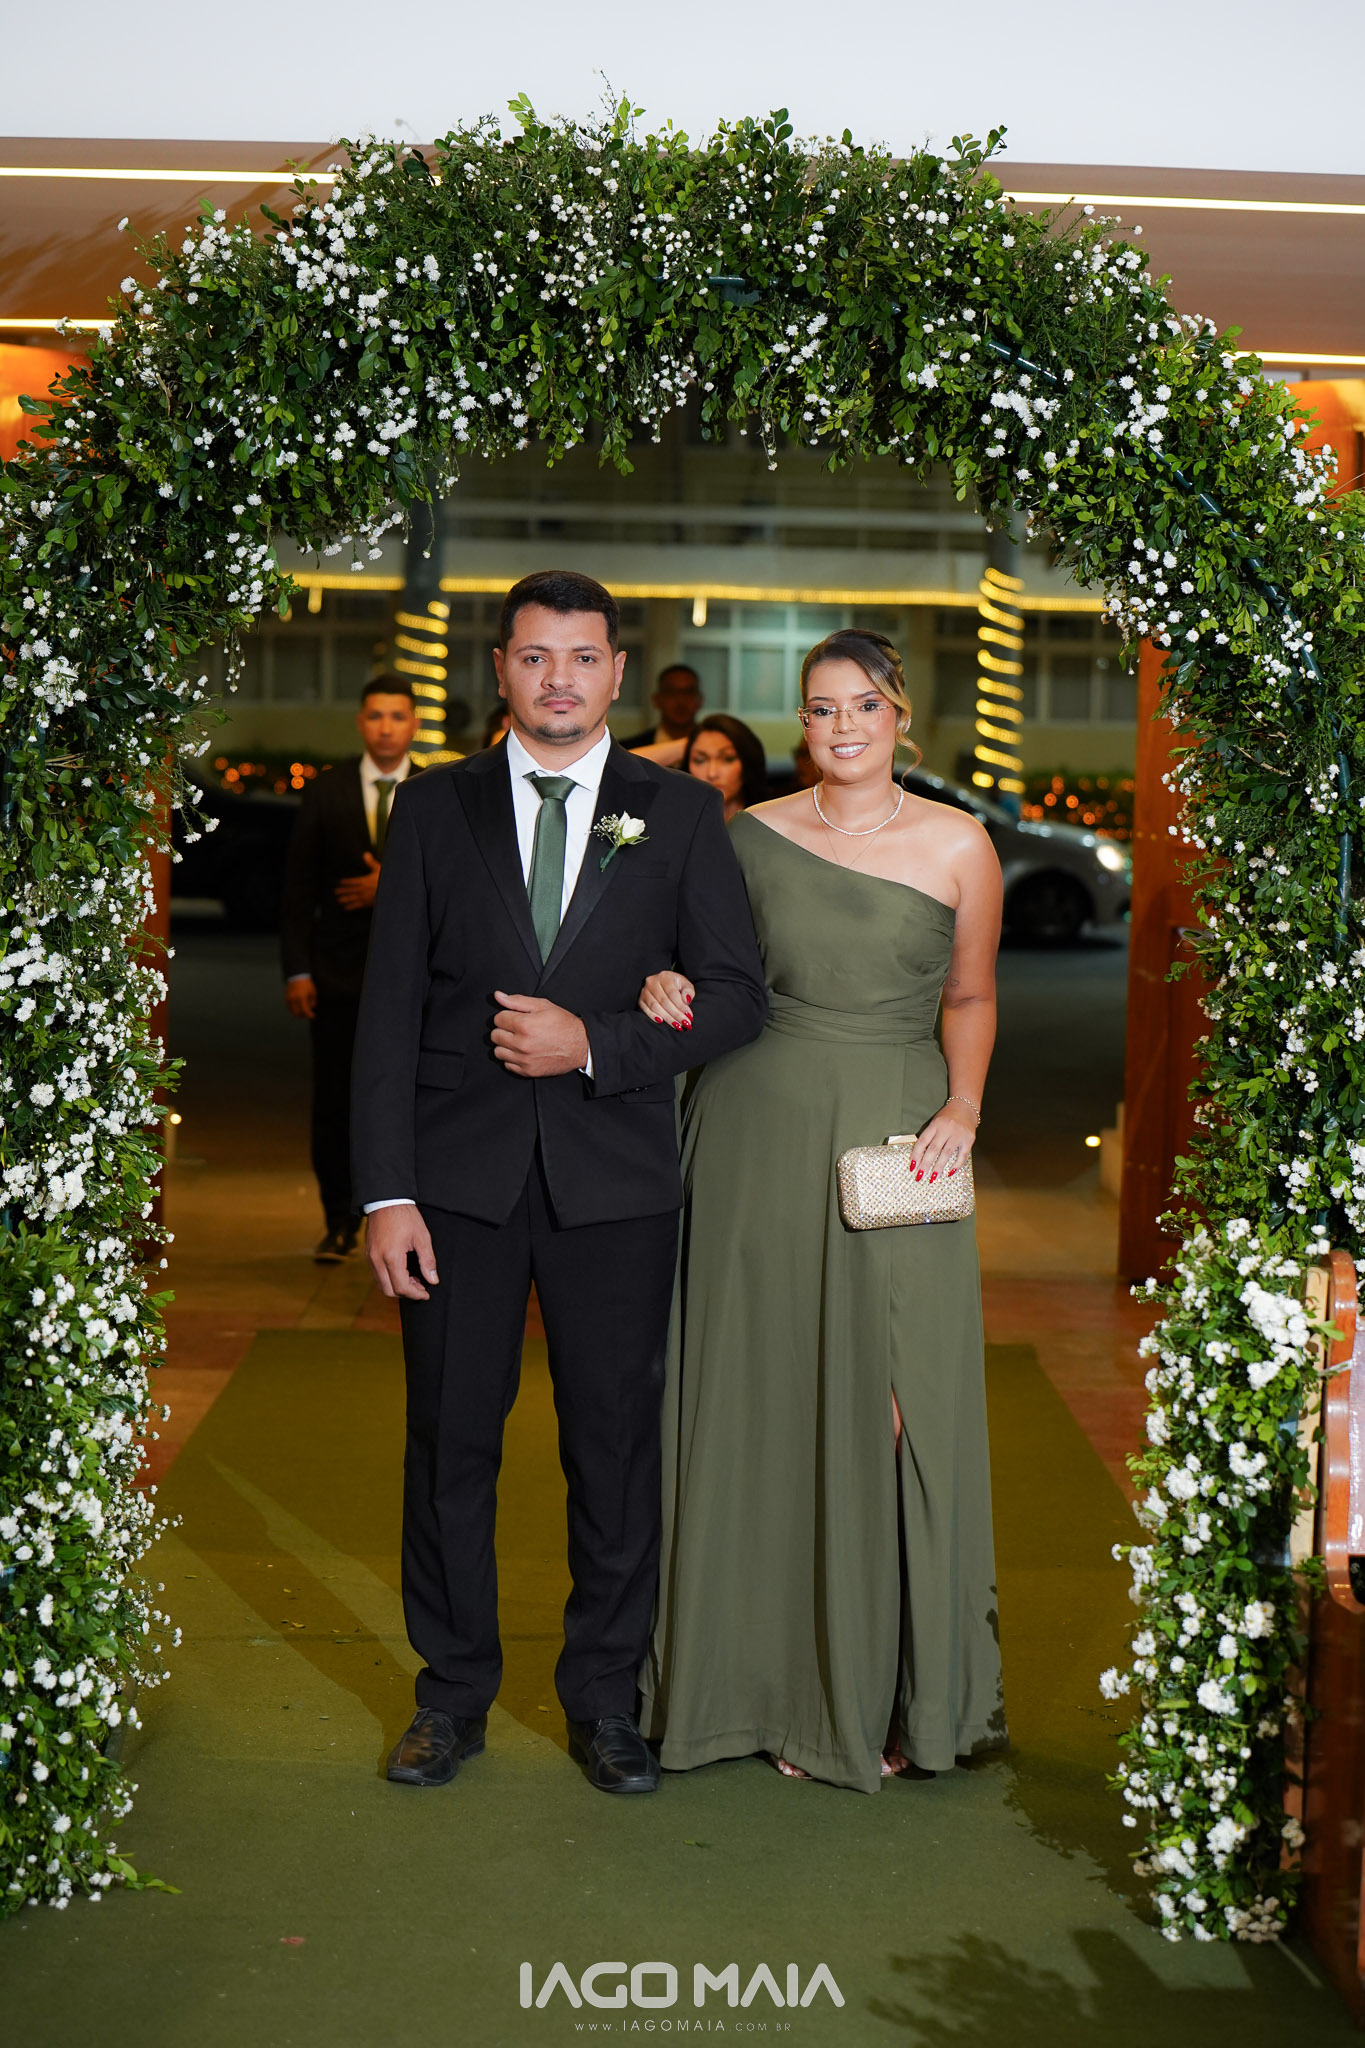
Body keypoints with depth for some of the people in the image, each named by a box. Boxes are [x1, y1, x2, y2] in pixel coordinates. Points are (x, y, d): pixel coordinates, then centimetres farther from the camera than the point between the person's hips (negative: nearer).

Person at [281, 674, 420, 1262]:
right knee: (334, 1101, 2)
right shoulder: (326, 793, 6)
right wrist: (296, 970, -3)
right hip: (339, 971, 1)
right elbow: (298, 888, 4)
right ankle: (340, 1222, 14)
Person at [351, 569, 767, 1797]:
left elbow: (738, 995, 1)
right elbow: (390, 1007, 2)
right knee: (451, 1439, 7)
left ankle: (606, 1697, 22)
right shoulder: (437, 809, 6)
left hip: (615, 1179, 0)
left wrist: (596, 1043, -13)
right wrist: (386, 1192, -5)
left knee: (617, 1443, 6)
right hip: (461, 1174, 1)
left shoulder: (680, 814, 5)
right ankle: (453, 1694, 23)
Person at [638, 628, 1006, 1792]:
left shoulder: (958, 848, 1)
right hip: (762, 1131, 1)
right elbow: (712, 978, 13)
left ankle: (883, 1690, 12)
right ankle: (776, 1681, 19)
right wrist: (670, 990, -9)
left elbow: (971, 999, 10)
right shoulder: (751, 837, 4)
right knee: (763, 1403, 5)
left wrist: (962, 1107, -5)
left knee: (889, 1410, -3)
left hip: (898, 1141, -1)